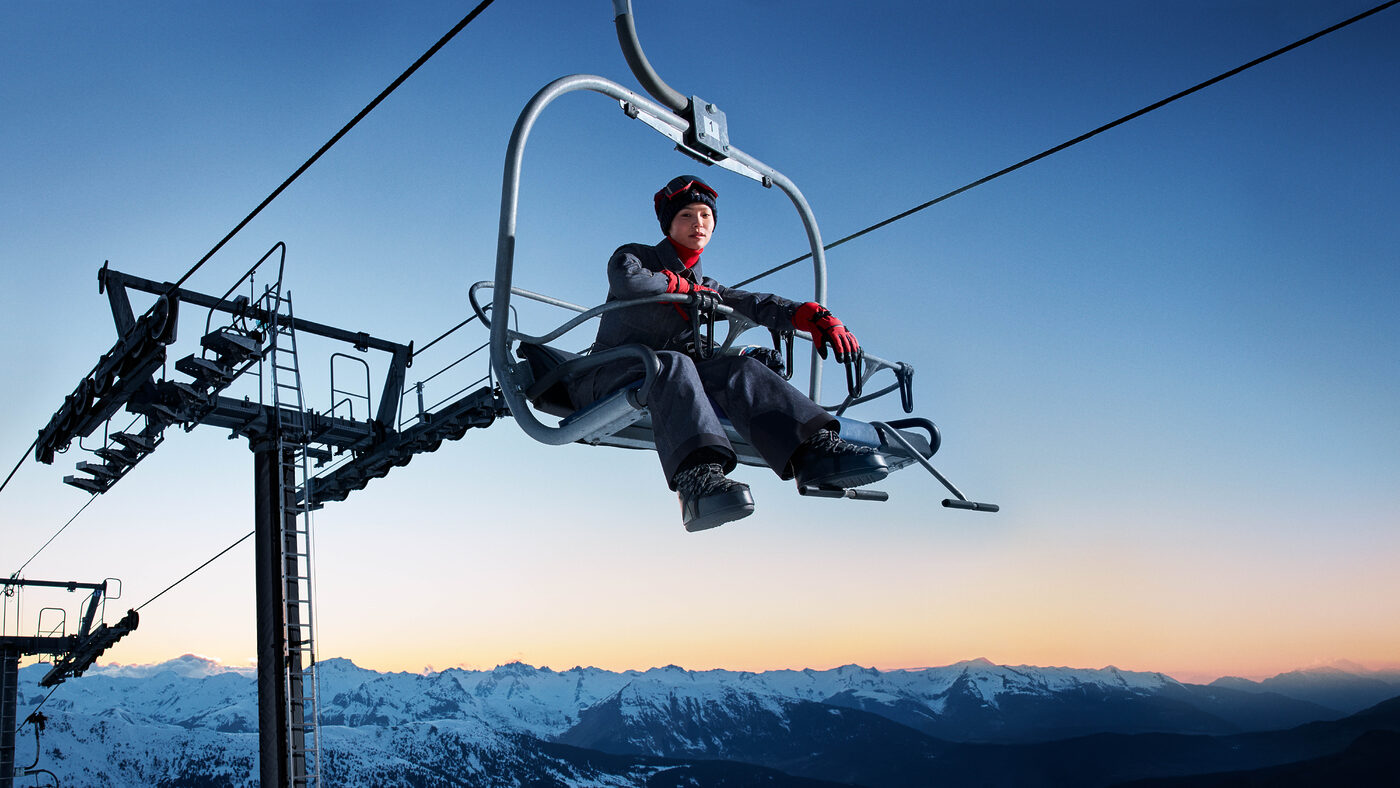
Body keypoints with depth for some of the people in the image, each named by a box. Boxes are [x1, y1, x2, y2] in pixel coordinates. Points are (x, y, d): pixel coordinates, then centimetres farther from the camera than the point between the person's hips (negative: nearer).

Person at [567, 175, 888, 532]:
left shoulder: (704, 288, 23)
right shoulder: (632, 256, 7)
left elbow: (756, 304, 9)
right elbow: (628, 280, -18)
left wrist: (816, 316, -6)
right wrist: (683, 287, -5)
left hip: (669, 380, 5)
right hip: (608, 375, -5)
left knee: (736, 368, -22)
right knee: (673, 363, -37)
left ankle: (815, 449, -43)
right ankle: (698, 475, -63)